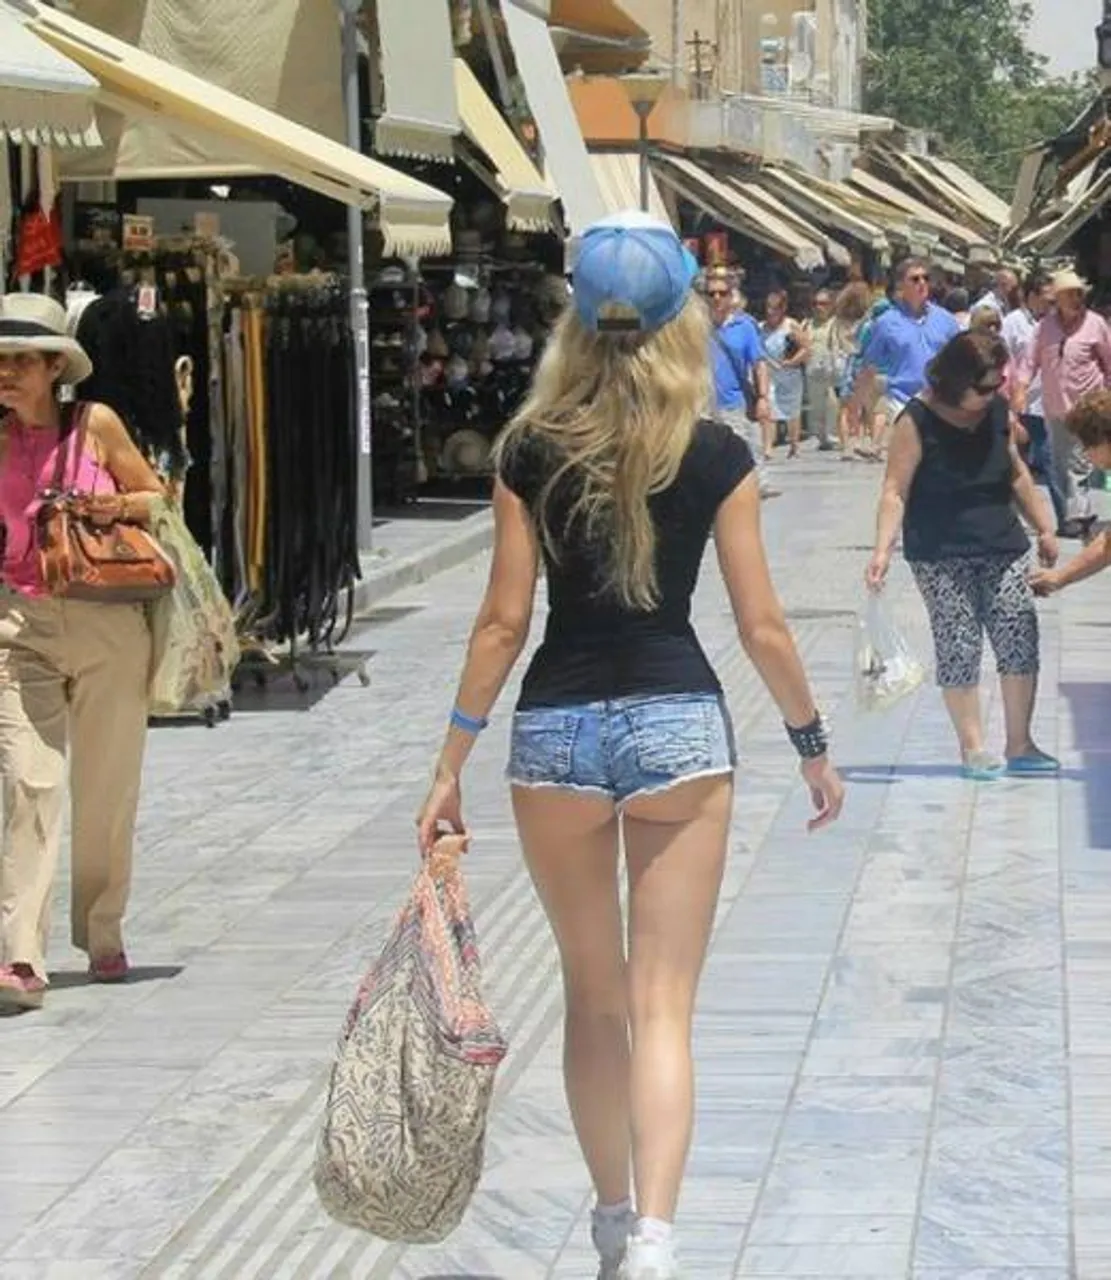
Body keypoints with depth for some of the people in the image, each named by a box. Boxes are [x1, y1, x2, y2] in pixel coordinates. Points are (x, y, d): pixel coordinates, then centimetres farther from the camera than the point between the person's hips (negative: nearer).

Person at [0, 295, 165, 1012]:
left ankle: (103, 936, 26)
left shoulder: (96, 426, 0)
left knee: (108, 790, 8)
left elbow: (159, 498, 8)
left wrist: (118, 506, -10)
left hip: (108, 624, 0)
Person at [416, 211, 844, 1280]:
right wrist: (812, 745, 12)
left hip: (555, 729, 2)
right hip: (680, 723, -1)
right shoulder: (717, 455, -3)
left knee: (593, 993, 18)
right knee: (662, 1007, -1)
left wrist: (451, 764, 5)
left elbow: (503, 620, -1)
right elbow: (761, 627, -1)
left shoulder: (529, 453, 0)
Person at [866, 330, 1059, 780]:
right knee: (959, 647, -4)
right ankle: (973, 747, 8)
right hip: (941, 557, -5)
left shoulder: (998, 411, 4)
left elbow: (1016, 473, 17)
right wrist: (882, 549, -23)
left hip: (1002, 548, 5)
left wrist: (1044, 528, 19)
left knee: (1020, 640, 1)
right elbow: (896, 490, -13)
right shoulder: (918, 422, -12)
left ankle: (1019, 745, 12)